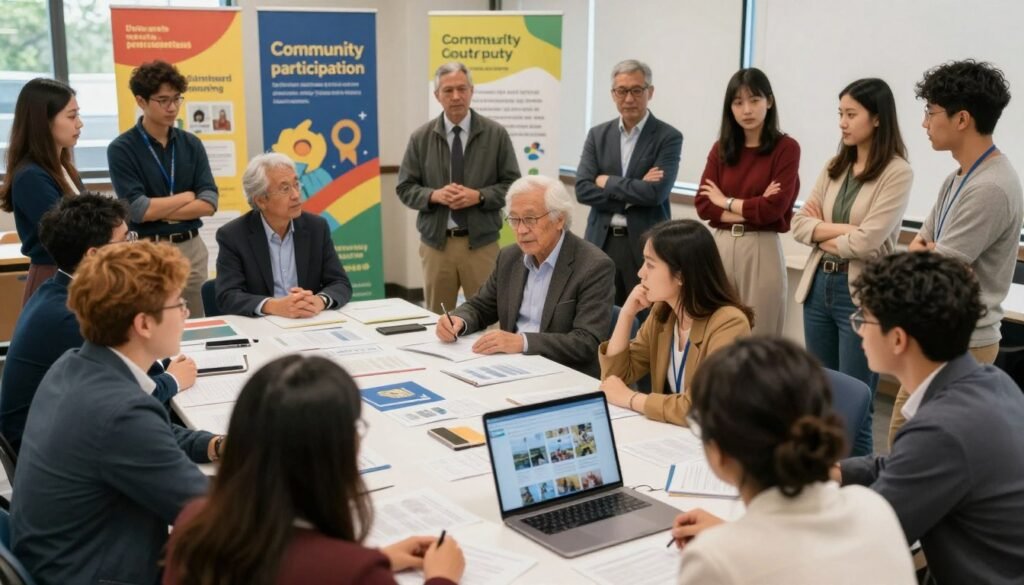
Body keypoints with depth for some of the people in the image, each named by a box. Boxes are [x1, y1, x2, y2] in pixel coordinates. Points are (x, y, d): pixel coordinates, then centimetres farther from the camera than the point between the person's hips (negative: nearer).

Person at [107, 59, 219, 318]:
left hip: (192, 248, 4)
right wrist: (187, 196, -5)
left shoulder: (191, 144, 7)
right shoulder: (121, 149, -6)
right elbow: (137, 210, -16)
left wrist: (157, 210, -11)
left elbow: (208, 203, -3)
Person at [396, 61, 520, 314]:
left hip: (481, 242, -1)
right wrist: (434, 195, -14)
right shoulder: (421, 137, 3)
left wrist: (479, 196, -15)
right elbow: (405, 188, 5)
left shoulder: (496, 134, 0)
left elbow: (512, 185, 1)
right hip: (436, 242, 1)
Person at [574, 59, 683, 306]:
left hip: (646, 246, -3)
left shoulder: (668, 137, -4)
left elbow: (656, 192, -17)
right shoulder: (598, 135, 8)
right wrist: (633, 194, -12)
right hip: (601, 244, 3)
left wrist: (607, 182, -8)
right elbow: (582, 190, -3)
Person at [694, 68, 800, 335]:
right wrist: (752, 210, -9)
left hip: (761, 248, -4)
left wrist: (727, 202, -1)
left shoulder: (786, 148, -3)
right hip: (720, 245, 4)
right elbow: (703, 204, 1)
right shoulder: (720, 148, 10)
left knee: (758, 334, 2)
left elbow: (775, 207, -12)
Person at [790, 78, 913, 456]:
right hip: (819, 286, 7)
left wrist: (823, 234, -3)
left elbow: (867, 242, -18)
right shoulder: (835, 167, 10)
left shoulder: (897, 172, -10)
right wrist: (843, 230, -10)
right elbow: (799, 224, 4)